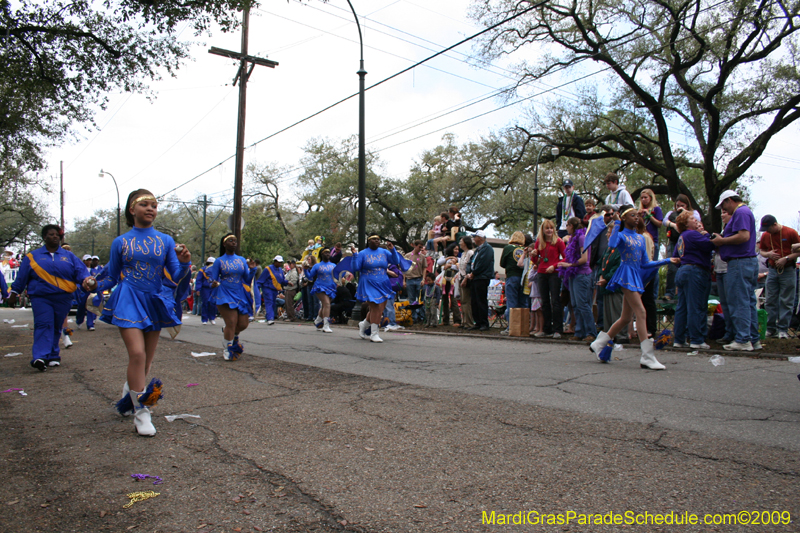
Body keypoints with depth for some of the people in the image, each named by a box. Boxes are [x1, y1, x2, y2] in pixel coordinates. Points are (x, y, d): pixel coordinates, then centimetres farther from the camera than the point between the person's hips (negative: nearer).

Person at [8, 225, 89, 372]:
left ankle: (53, 356, 16)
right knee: (43, 325, -16)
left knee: (56, 327, 7)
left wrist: (86, 280, -18)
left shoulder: (68, 256, 14)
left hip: (63, 298, 2)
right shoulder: (32, 256, 12)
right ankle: (40, 357, -23)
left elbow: (80, 270, 2)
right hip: (41, 297, -2)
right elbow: (21, 277, 14)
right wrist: (14, 293, 12)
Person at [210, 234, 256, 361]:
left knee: (243, 324, 3)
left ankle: (230, 335, 36)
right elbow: (213, 280, 0)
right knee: (231, 322, -12)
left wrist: (252, 269, -8)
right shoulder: (219, 261, 1)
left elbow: (247, 280, 9)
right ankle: (226, 349, 7)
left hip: (240, 295, 4)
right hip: (225, 295, -4)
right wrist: (214, 283, -23)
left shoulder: (242, 260, 10)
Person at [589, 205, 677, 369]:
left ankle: (599, 344, 22)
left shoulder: (640, 238, 18)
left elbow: (645, 264, 18)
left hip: (637, 276, 8)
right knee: (641, 312, -15)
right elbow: (612, 244, -26)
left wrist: (667, 261, 13)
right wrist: (617, 224, -17)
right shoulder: (621, 235, -2)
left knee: (625, 318, 9)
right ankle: (647, 357, -15)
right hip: (626, 275, -8)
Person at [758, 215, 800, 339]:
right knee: (770, 301, 5)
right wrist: (768, 254, -5)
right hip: (772, 270, 4)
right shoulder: (765, 235, 7)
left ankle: (782, 329, 2)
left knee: (786, 302, -2)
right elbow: (761, 251, 17)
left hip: (788, 271, -4)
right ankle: (770, 328, 11)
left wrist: (786, 258, -17)